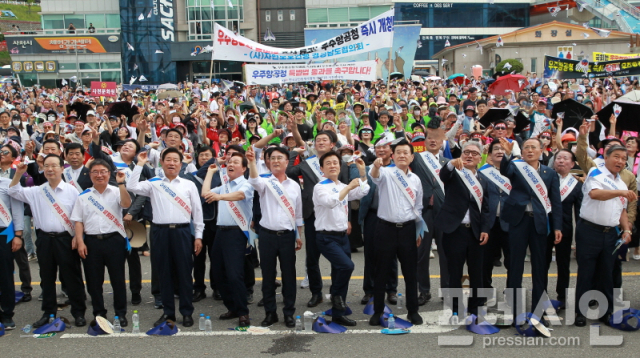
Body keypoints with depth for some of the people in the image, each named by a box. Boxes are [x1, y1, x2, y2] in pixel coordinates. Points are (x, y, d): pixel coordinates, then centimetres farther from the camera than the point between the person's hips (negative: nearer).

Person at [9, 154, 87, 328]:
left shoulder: (71, 191, -2)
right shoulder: (36, 191, 9)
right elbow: (13, 192, 11)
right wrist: (18, 174, -3)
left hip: (65, 239, -4)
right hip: (44, 239, 4)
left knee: (71, 276, 1)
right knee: (47, 277, 11)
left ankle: (79, 313, 11)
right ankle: (49, 313, 23)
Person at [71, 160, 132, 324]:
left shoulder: (116, 192, 3)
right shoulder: (83, 196, 8)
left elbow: (126, 204, -18)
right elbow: (78, 221, 6)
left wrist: (121, 183, -24)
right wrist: (80, 242, -3)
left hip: (114, 240, -2)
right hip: (91, 242, 2)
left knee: (118, 279, 3)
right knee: (94, 280, 8)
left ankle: (121, 313, 14)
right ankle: (99, 313, 22)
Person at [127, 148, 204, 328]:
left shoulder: (189, 185, 8)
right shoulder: (153, 183, 9)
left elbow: (197, 211, 7)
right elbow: (132, 187, -6)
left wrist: (198, 236, 3)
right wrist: (140, 165, -4)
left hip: (182, 232, -1)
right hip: (160, 232, 1)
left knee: (184, 273, 3)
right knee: (164, 273, 8)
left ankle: (187, 312, 13)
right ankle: (168, 312, 19)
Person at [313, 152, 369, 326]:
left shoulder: (343, 186, 14)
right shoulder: (320, 187, -9)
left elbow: (363, 192, 24)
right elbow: (331, 201, -27)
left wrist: (362, 172, 16)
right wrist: (348, 187, -23)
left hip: (342, 236, 7)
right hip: (327, 237, -7)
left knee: (339, 272, 9)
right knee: (347, 265, -26)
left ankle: (338, 314, 19)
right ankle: (336, 294, 1)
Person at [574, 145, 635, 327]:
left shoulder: (621, 183, 15)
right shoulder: (596, 173, -7)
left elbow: (622, 209, 20)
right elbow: (595, 193, -26)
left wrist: (626, 229, 4)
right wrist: (621, 192, -37)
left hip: (611, 233, 6)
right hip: (589, 230, -6)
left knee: (607, 274, 12)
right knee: (586, 273, 2)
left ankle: (606, 311, 22)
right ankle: (581, 312, 12)